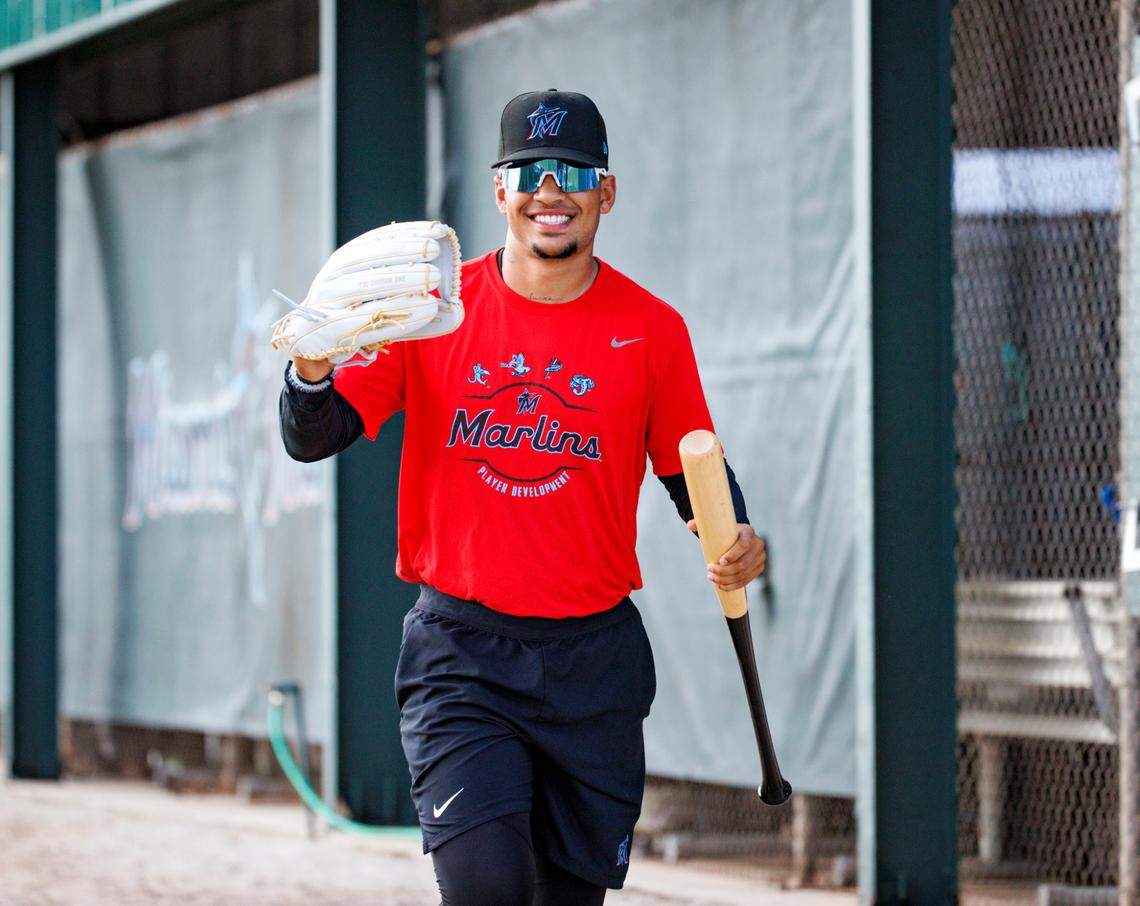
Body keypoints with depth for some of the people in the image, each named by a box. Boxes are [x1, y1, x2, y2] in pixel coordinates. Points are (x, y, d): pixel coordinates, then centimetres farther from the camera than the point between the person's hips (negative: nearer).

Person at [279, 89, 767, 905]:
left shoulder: (651, 330, 3)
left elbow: (694, 469, 11)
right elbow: (313, 439, -3)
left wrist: (737, 543, -11)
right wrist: (315, 370, -25)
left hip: (595, 657, 2)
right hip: (460, 650, -2)